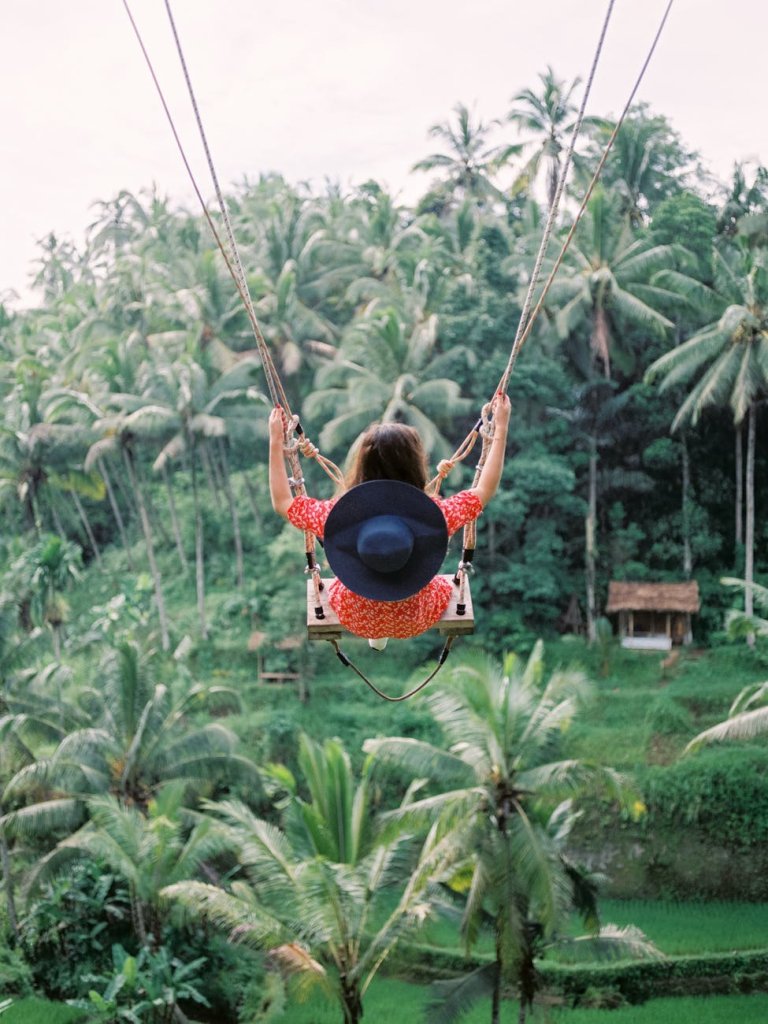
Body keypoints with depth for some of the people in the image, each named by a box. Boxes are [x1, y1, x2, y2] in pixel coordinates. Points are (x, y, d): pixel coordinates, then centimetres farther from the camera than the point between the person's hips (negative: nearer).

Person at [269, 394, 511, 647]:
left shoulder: (339, 513, -32)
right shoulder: (434, 514, -33)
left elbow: (283, 503, -14)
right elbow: (484, 491, -15)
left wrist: (276, 442, -8)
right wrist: (500, 430, -9)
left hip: (357, 621, 0)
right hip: (415, 621, 0)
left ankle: (376, 636, 58)